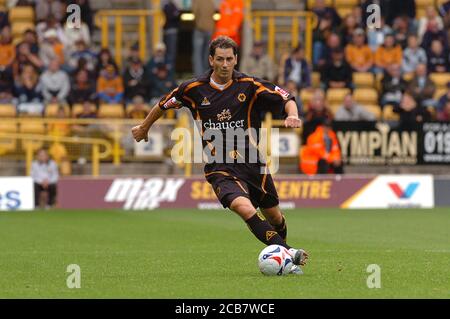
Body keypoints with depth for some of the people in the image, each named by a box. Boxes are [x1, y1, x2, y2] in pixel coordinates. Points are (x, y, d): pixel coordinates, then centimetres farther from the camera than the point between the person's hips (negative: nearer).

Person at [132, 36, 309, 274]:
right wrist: (144, 127, 32)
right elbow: (165, 104, 19)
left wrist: (293, 115, -22)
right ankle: (288, 254, -32)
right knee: (244, 208, -29)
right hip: (220, 169, -2)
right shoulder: (194, 89, 1)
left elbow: (285, 99, 0)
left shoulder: (249, 85, -2)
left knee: (274, 216, 13)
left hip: (253, 164, 2)